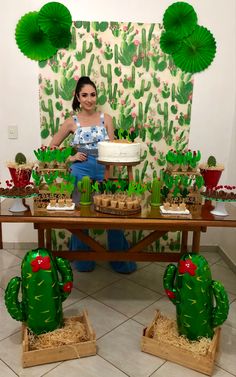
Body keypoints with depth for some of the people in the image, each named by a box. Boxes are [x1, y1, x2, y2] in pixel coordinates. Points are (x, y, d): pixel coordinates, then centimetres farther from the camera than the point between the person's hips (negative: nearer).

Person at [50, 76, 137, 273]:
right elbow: (52, 146, 11)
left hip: (104, 170, 1)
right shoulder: (71, 122, 5)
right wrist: (70, 157, -4)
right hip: (81, 171, -1)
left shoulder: (106, 118, 7)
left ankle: (120, 261, 15)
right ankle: (83, 261, 19)